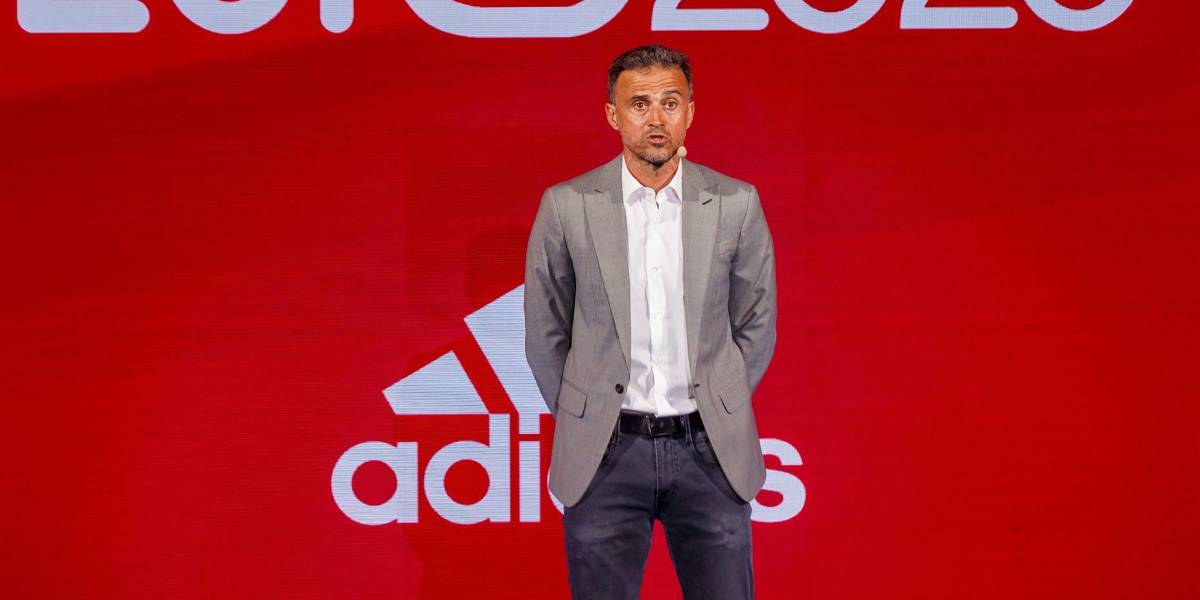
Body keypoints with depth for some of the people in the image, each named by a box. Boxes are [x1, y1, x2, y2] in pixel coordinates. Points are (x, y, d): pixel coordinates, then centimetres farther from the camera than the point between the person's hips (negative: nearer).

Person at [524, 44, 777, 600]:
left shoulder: (736, 204, 0)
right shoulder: (567, 206, -3)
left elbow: (756, 323, 10)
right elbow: (545, 331, 7)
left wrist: (720, 411, 10)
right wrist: (578, 419, 8)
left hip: (709, 449, 1)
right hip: (605, 451, -1)